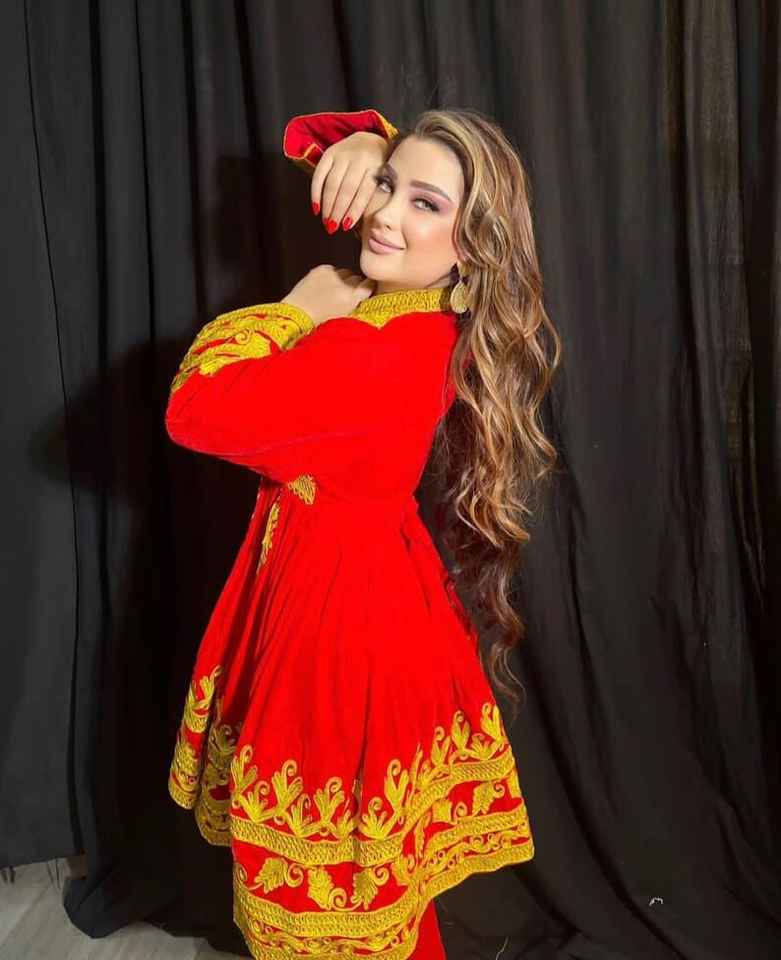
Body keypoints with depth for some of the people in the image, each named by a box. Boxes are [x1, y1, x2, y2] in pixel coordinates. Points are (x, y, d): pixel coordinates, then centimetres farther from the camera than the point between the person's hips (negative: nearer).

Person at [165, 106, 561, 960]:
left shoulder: (385, 353, -29)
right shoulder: (421, 309, -1)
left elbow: (196, 408, -25)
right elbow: (310, 138, 13)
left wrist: (298, 309, -14)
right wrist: (364, 144, -10)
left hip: (342, 601, -9)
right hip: (366, 574, 9)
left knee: (331, 890, 15)